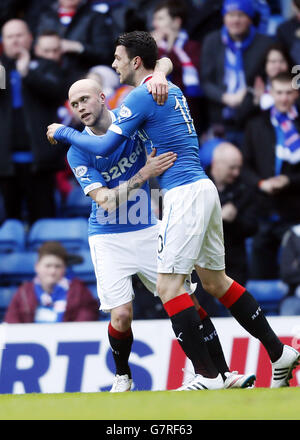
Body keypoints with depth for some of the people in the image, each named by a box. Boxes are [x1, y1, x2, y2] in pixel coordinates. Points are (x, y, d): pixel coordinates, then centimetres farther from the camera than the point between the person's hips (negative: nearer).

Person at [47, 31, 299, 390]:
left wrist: (63, 132, 2)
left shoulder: (141, 97, -10)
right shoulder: (172, 91, 17)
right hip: (202, 188, 10)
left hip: (185, 194, -10)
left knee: (168, 286, -10)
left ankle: (207, 377, -13)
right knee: (214, 280, 16)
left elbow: (104, 147, -11)